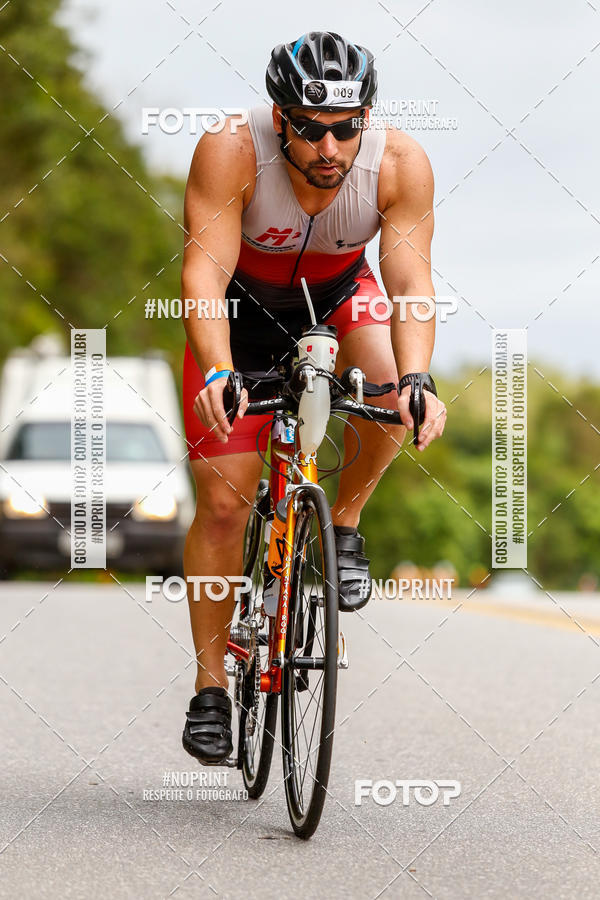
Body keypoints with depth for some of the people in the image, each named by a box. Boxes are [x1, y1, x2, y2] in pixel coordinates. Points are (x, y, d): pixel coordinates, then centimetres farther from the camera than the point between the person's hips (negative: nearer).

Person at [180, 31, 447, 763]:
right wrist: (216, 372, -55)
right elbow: (204, 270, -39)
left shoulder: (400, 165, -28)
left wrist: (416, 380, -50)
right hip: (242, 305, -1)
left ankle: (344, 526, -4)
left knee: (387, 381, -32)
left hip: (338, 297, 1)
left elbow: (410, 283, -32)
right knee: (222, 503, -7)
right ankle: (210, 688, 8)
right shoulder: (230, 152, -33)